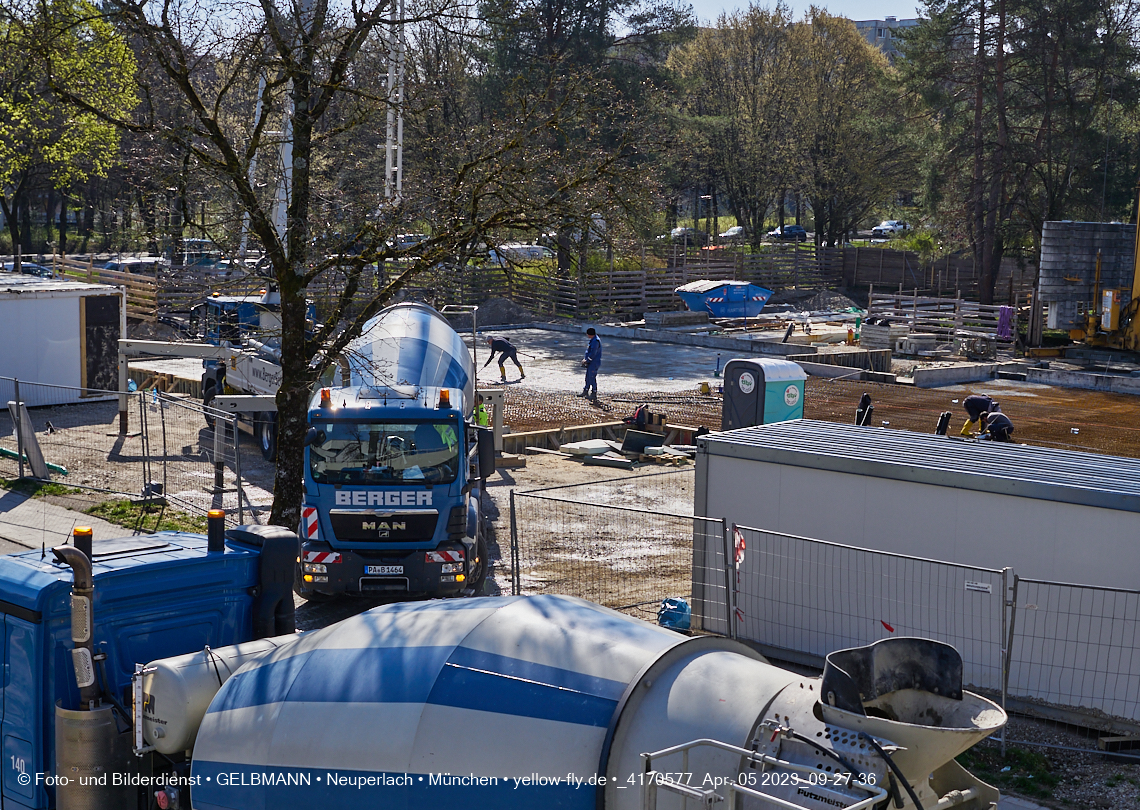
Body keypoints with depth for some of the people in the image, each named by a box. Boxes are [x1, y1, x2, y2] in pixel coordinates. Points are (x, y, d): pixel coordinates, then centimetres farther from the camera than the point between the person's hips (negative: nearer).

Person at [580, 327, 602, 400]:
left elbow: (592, 354, -24)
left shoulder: (595, 341, -21)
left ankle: (594, 394, 2)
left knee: (592, 378, -5)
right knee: (588, 377, 17)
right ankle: (586, 391, 28)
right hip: (590, 363, 10)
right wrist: (585, 359, 10)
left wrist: (586, 361, -14)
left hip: (594, 363, -10)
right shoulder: (593, 340, 12)